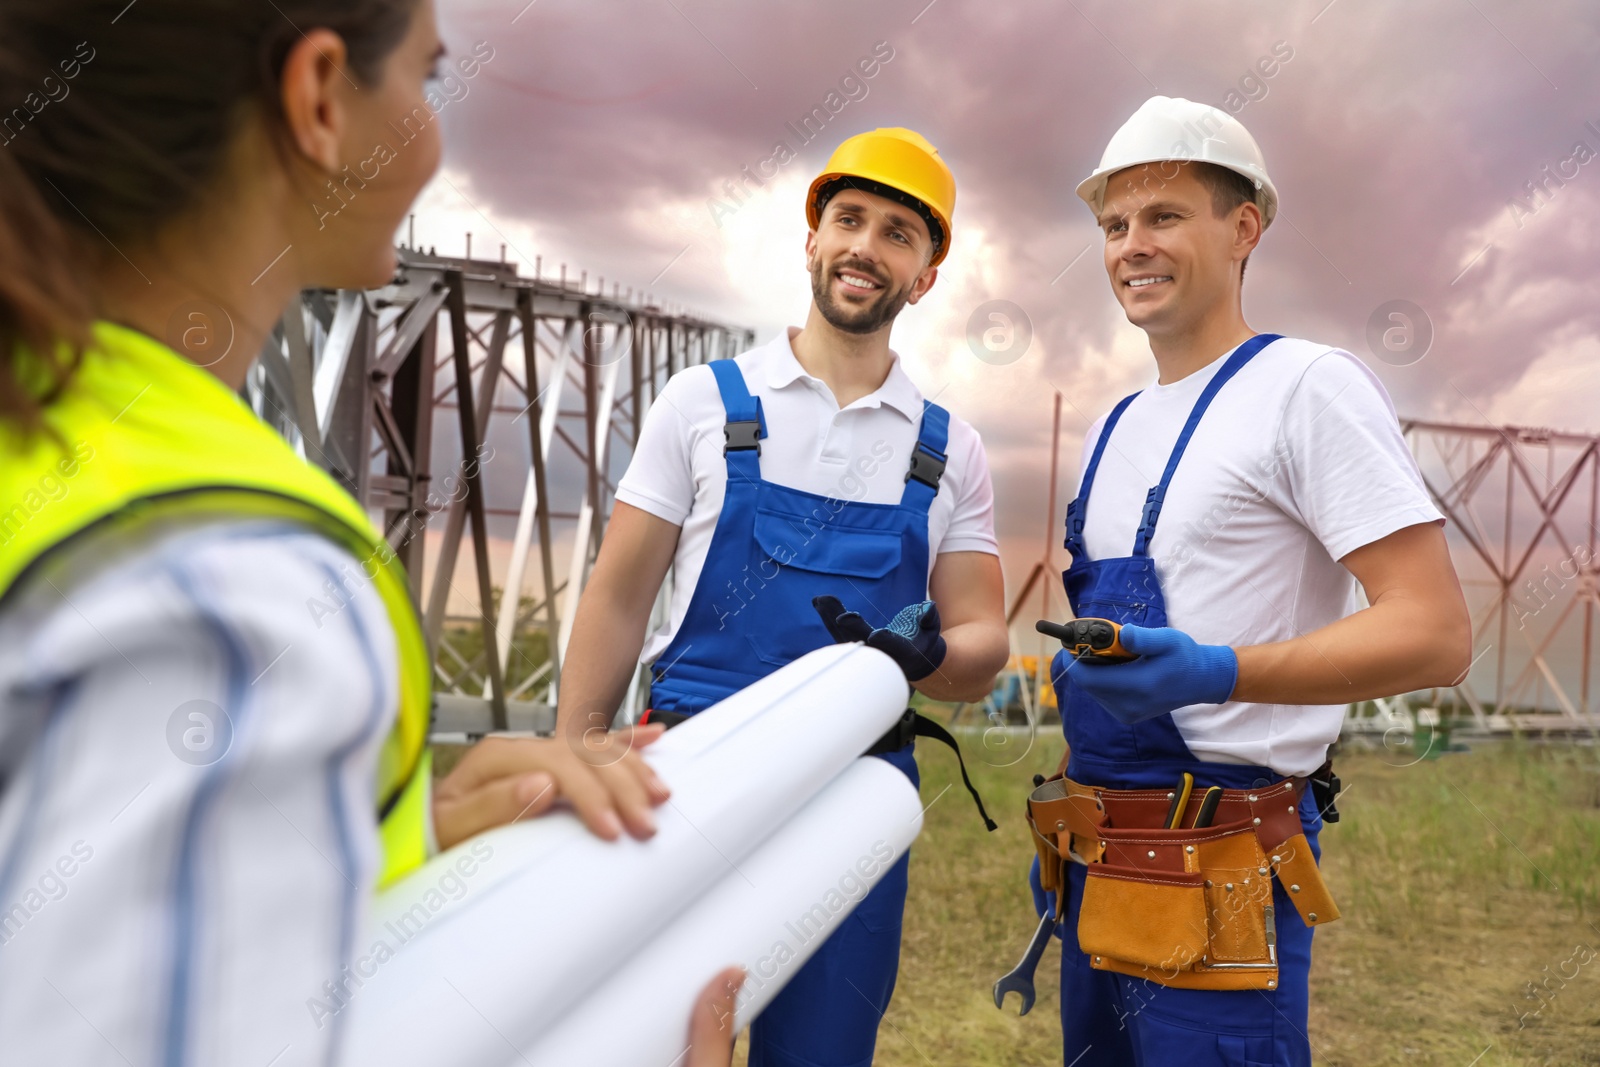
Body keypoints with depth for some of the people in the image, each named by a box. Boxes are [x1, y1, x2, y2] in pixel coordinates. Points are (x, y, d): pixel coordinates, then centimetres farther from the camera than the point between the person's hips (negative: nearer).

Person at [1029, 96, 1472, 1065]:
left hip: (1218, 877, -8)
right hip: (1100, 872, 8)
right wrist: (1063, 840, 18)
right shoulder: (1117, 429, 14)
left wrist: (1214, 673, -30)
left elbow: (1436, 636, -17)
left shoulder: (1309, 387, -11)